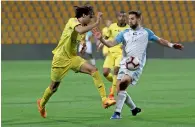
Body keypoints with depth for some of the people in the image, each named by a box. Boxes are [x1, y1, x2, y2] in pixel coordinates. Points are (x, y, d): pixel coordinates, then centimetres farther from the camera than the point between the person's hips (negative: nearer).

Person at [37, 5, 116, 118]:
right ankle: (42, 103, 40)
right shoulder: (73, 21, -17)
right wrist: (97, 23, -39)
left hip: (73, 58, 6)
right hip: (61, 59, -6)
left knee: (94, 70, -18)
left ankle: (104, 99, -23)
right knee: (54, 87, 8)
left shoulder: (83, 26, 6)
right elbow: (80, 31, -40)